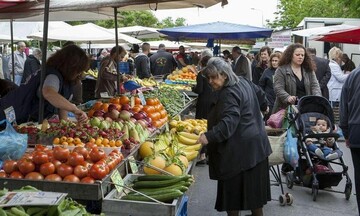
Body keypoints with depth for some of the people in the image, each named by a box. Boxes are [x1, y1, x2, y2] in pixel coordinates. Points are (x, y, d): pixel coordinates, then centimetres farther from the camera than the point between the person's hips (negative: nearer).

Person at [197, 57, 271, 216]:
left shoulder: (229, 93, -21)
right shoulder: (242, 82, 10)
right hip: (254, 144, 11)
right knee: (253, 185, 19)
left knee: (233, 187, -1)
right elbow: (260, 93, 27)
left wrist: (209, 136, -42)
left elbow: (228, 122, -33)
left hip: (239, 149, -11)